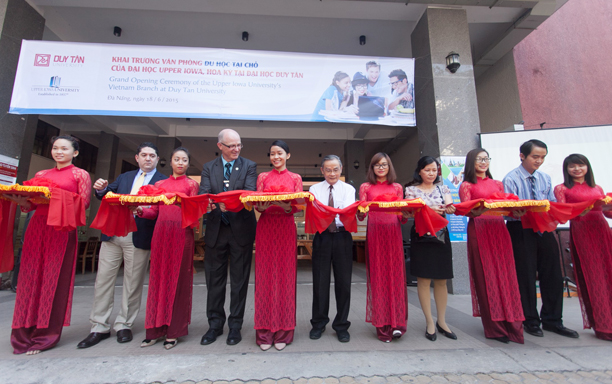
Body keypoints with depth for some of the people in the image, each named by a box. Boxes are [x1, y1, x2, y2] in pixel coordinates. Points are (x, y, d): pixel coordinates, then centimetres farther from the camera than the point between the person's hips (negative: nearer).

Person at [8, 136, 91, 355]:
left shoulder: (80, 175, 5)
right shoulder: (41, 175, 18)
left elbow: (84, 203, -5)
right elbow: (31, 205, 15)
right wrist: (21, 201, -6)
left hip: (62, 229, -5)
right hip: (37, 227, 5)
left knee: (54, 279, -2)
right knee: (30, 277, 5)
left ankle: (45, 336, 8)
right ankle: (24, 335, 16)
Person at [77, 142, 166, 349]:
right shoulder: (124, 177, 18)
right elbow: (108, 195, 14)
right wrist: (101, 189, -7)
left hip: (139, 237, -4)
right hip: (112, 233, 5)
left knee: (133, 283, 6)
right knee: (103, 280, 8)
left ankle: (124, 326, 22)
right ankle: (100, 328, 22)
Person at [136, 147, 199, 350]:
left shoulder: (191, 184, 9)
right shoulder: (159, 184, 17)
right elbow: (154, 212, 13)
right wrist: (141, 210, -6)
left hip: (182, 234, -3)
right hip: (161, 233, 3)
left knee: (178, 279, 1)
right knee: (158, 278, 5)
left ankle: (174, 331, 11)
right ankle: (155, 329, 18)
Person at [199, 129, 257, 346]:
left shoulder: (249, 166, 2)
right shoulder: (208, 168, 9)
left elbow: (249, 193, -12)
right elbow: (203, 194, -5)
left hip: (241, 229, -2)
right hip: (216, 229, 2)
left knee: (239, 280, 8)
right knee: (214, 279, 12)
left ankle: (235, 326, 24)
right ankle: (215, 324, 30)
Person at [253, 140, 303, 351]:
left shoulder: (295, 178, 9)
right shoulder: (263, 177, 12)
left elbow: (298, 206, 1)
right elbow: (257, 205, 5)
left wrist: (285, 206, -20)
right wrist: (261, 207, -18)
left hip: (286, 229, 0)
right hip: (265, 229, 1)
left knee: (285, 277, 2)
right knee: (265, 276, 2)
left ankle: (283, 332, 17)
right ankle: (265, 332, 16)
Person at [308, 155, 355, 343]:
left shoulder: (348, 189, 6)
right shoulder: (315, 189, 7)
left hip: (342, 237, 0)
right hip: (322, 237, 0)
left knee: (343, 281, 6)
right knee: (320, 281, 7)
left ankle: (341, 326, 25)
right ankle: (318, 324, 27)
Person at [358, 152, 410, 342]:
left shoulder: (397, 187, 15)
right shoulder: (366, 187, 10)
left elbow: (401, 217, 11)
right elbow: (361, 214, 3)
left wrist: (406, 215, -10)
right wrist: (360, 213, -18)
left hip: (393, 233, 2)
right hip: (375, 233, -1)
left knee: (396, 275, -1)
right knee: (377, 277, 1)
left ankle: (397, 323, 8)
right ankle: (382, 326, 11)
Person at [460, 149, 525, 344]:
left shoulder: (497, 184, 19)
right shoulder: (466, 186, 5)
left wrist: (516, 211, -8)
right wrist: (477, 210, -25)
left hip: (499, 229, 4)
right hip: (479, 230, -4)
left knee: (505, 274, 2)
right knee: (486, 276, -2)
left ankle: (510, 324, 13)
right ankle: (494, 327, 7)